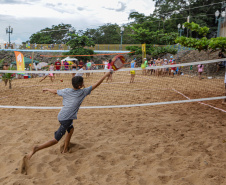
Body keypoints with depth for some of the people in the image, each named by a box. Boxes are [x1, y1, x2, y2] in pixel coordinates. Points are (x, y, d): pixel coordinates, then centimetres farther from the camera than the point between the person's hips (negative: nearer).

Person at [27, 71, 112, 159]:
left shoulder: (66, 91, 4)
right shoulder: (83, 92, -8)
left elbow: (55, 91, 18)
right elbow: (96, 85, -3)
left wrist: (47, 89, 38)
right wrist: (105, 75, 5)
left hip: (61, 116, 7)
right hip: (66, 119, -7)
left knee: (71, 129, 30)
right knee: (56, 140, -1)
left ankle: (65, 149, 37)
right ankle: (36, 148, -13)